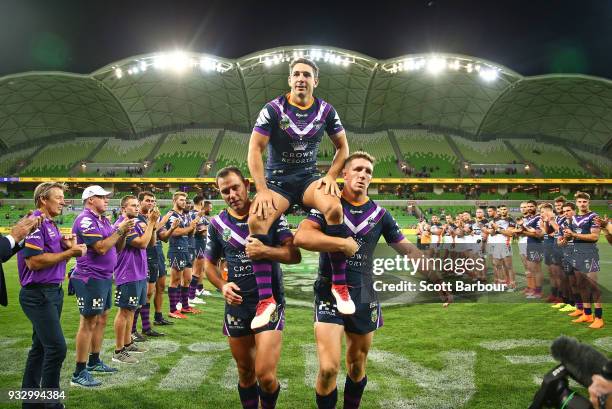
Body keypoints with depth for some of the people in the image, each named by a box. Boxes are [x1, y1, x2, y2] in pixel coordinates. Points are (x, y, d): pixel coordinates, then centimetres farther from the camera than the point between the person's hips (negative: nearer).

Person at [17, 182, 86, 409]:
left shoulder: (51, 224, 14)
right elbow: (34, 261, -23)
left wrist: (68, 246, 2)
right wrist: (68, 252, -17)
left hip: (53, 292, 10)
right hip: (38, 294, -10)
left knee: (41, 346, 16)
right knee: (57, 347, -11)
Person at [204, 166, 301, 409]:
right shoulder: (217, 223, 4)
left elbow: (294, 255, -10)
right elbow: (209, 263, 14)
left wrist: (265, 251, -27)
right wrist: (223, 286, -5)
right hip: (236, 304, 3)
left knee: (265, 375, -10)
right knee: (245, 373, 14)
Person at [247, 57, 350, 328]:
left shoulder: (325, 110, 3)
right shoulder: (273, 109, -6)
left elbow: (343, 147, 11)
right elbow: (255, 150, -9)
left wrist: (331, 176, -5)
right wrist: (262, 190, -18)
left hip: (309, 177, 1)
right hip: (277, 179, -1)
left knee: (334, 208, -33)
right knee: (256, 220, -31)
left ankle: (339, 285, -21)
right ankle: (265, 298, -24)